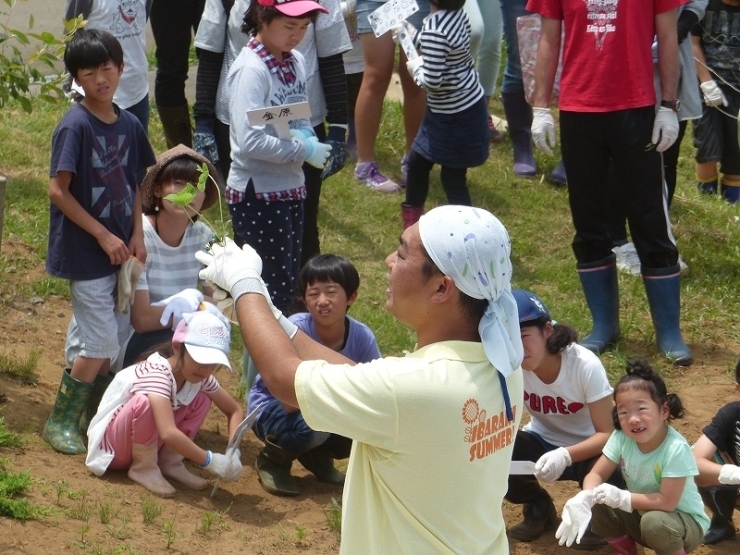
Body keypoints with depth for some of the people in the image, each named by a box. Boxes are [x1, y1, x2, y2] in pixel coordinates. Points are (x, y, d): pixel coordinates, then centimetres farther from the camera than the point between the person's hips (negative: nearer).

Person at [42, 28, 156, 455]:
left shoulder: (130, 125, 4)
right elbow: (58, 191, -17)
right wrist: (104, 236, -16)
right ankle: (61, 422, 9)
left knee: (112, 341, 12)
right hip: (85, 254, -7)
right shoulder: (75, 126, -16)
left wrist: (137, 236, 0)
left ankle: (93, 415, 26)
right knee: (100, 343, -5)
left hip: (119, 250, 7)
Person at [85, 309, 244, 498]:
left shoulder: (200, 376, -8)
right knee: (146, 402, -35)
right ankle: (143, 467, -14)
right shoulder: (156, 372, -32)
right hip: (113, 443, -7)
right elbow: (169, 433, -43)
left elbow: (235, 410, 3)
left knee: (202, 398, -3)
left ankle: (169, 461, -3)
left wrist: (233, 452, -15)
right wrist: (210, 461, -37)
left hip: (146, 441, 7)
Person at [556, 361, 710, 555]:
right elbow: (596, 474, -10)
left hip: (686, 521, -5)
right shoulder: (621, 437, -14)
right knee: (595, 508, -14)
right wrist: (584, 498, -31)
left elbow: (667, 501, -29)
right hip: (641, 514, 6)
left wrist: (621, 498, -31)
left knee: (654, 522, -36)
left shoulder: (675, 449, -30)